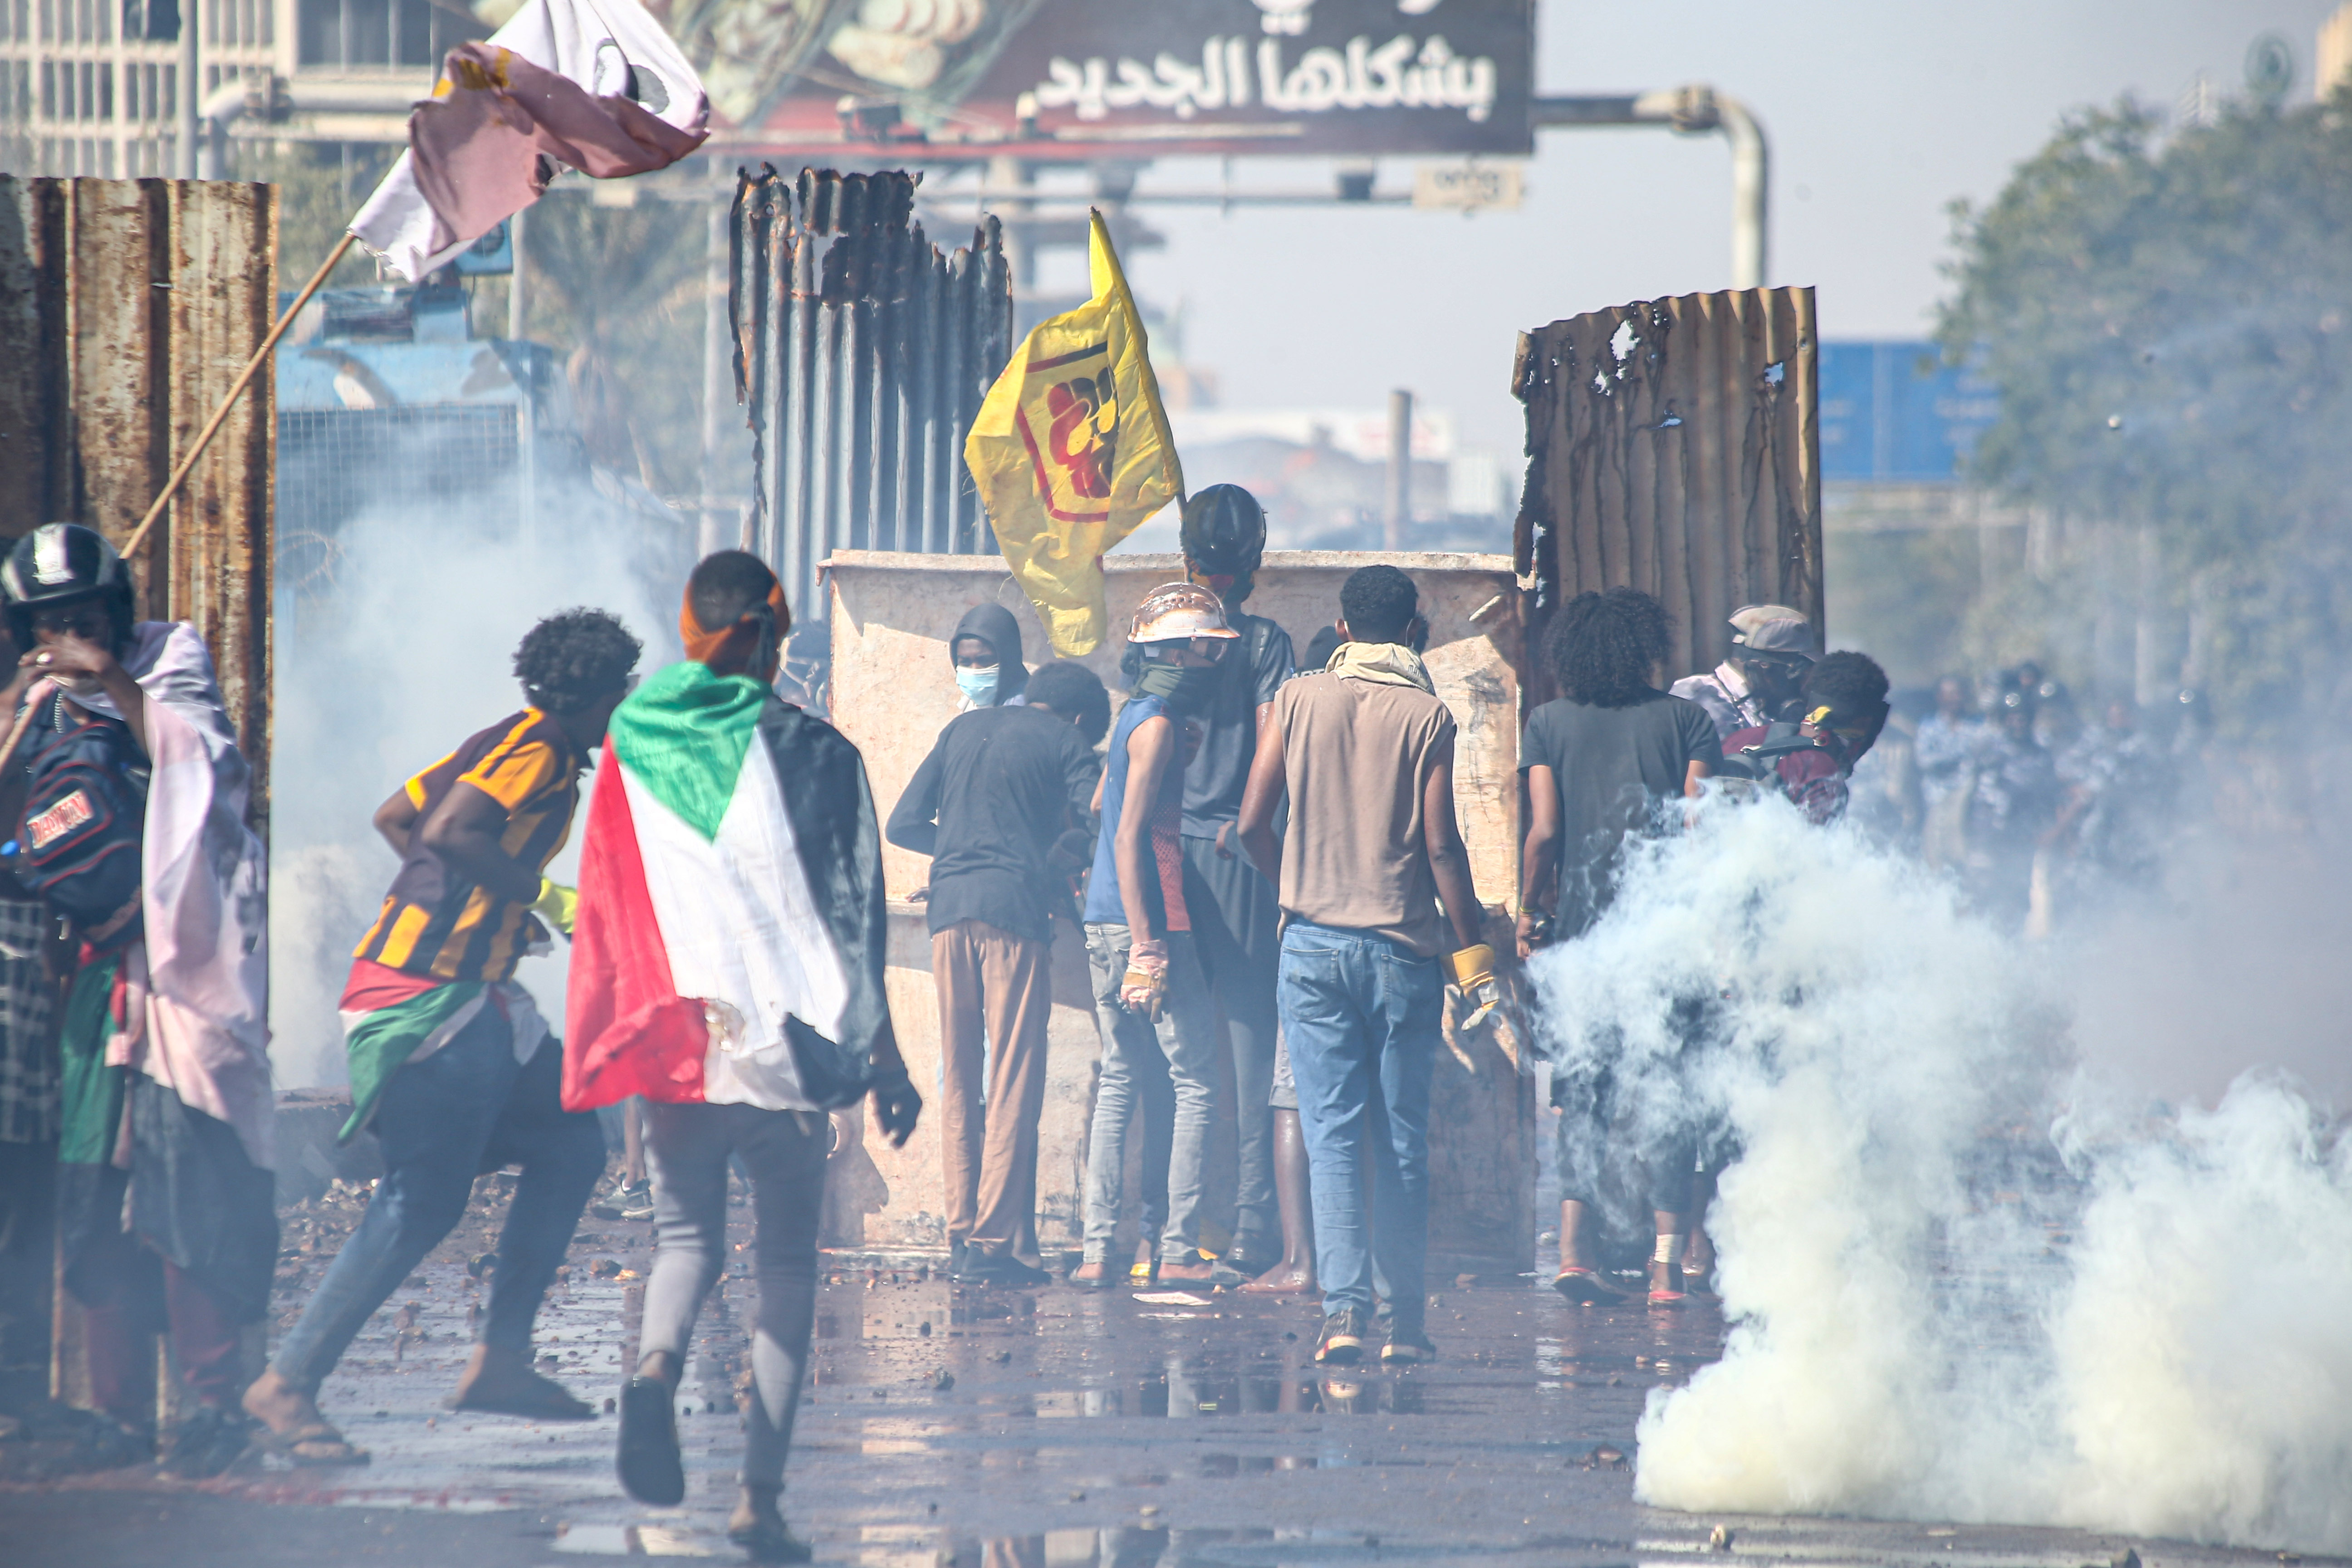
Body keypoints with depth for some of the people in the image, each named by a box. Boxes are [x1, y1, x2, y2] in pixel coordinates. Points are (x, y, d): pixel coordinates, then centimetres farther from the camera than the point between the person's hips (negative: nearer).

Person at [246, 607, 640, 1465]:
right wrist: (542, 896, -16)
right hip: (431, 998, -11)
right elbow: (449, 833, -26)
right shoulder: (538, 750, -10)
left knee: (570, 1145, 13)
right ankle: (287, 1384, -11)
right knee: (423, 1202, -13)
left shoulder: (504, 745, 18)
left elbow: (395, 819, 25)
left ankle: (499, 1360, 12)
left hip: (470, 995, 11)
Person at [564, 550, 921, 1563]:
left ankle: (658, 1363, -17)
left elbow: (604, 910, 6)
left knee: (686, 1233, 16)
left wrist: (610, 1046, 15)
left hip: (672, 1035, 2)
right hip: (788, 1041, -1)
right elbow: (855, 920, -4)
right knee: (788, 1260, 8)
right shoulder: (814, 755, -4)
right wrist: (881, 1056, 1)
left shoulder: (632, 746, 2)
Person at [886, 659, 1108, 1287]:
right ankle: (995, 1241, -9)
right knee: (1014, 1082, -4)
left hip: (950, 907, 5)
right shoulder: (1066, 741, 7)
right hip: (1015, 911, -5)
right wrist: (1059, 878, 12)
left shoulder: (964, 729, 19)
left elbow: (904, 825, 17)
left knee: (958, 1079, 11)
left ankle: (961, 1236, 8)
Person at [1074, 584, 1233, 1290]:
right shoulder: (1159, 725, -12)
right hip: (1148, 921, -9)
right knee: (1197, 1087, -4)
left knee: (1120, 1082, 10)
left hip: (1110, 921, 9)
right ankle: (1178, 1250, -6)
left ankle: (1098, 1249, 6)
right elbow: (1130, 838, -18)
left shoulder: (1137, 716, 17)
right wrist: (1147, 947, -22)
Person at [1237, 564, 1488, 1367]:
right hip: (1403, 951, -1)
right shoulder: (1426, 716, -4)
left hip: (1314, 942, 1)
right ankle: (1407, 1320, 8)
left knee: (1333, 1134, 1)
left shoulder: (1298, 701, 1)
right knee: (1402, 1141, 7)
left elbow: (1253, 823, 0)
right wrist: (1472, 946, 2)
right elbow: (1440, 844, -7)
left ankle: (1344, 1306, -12)